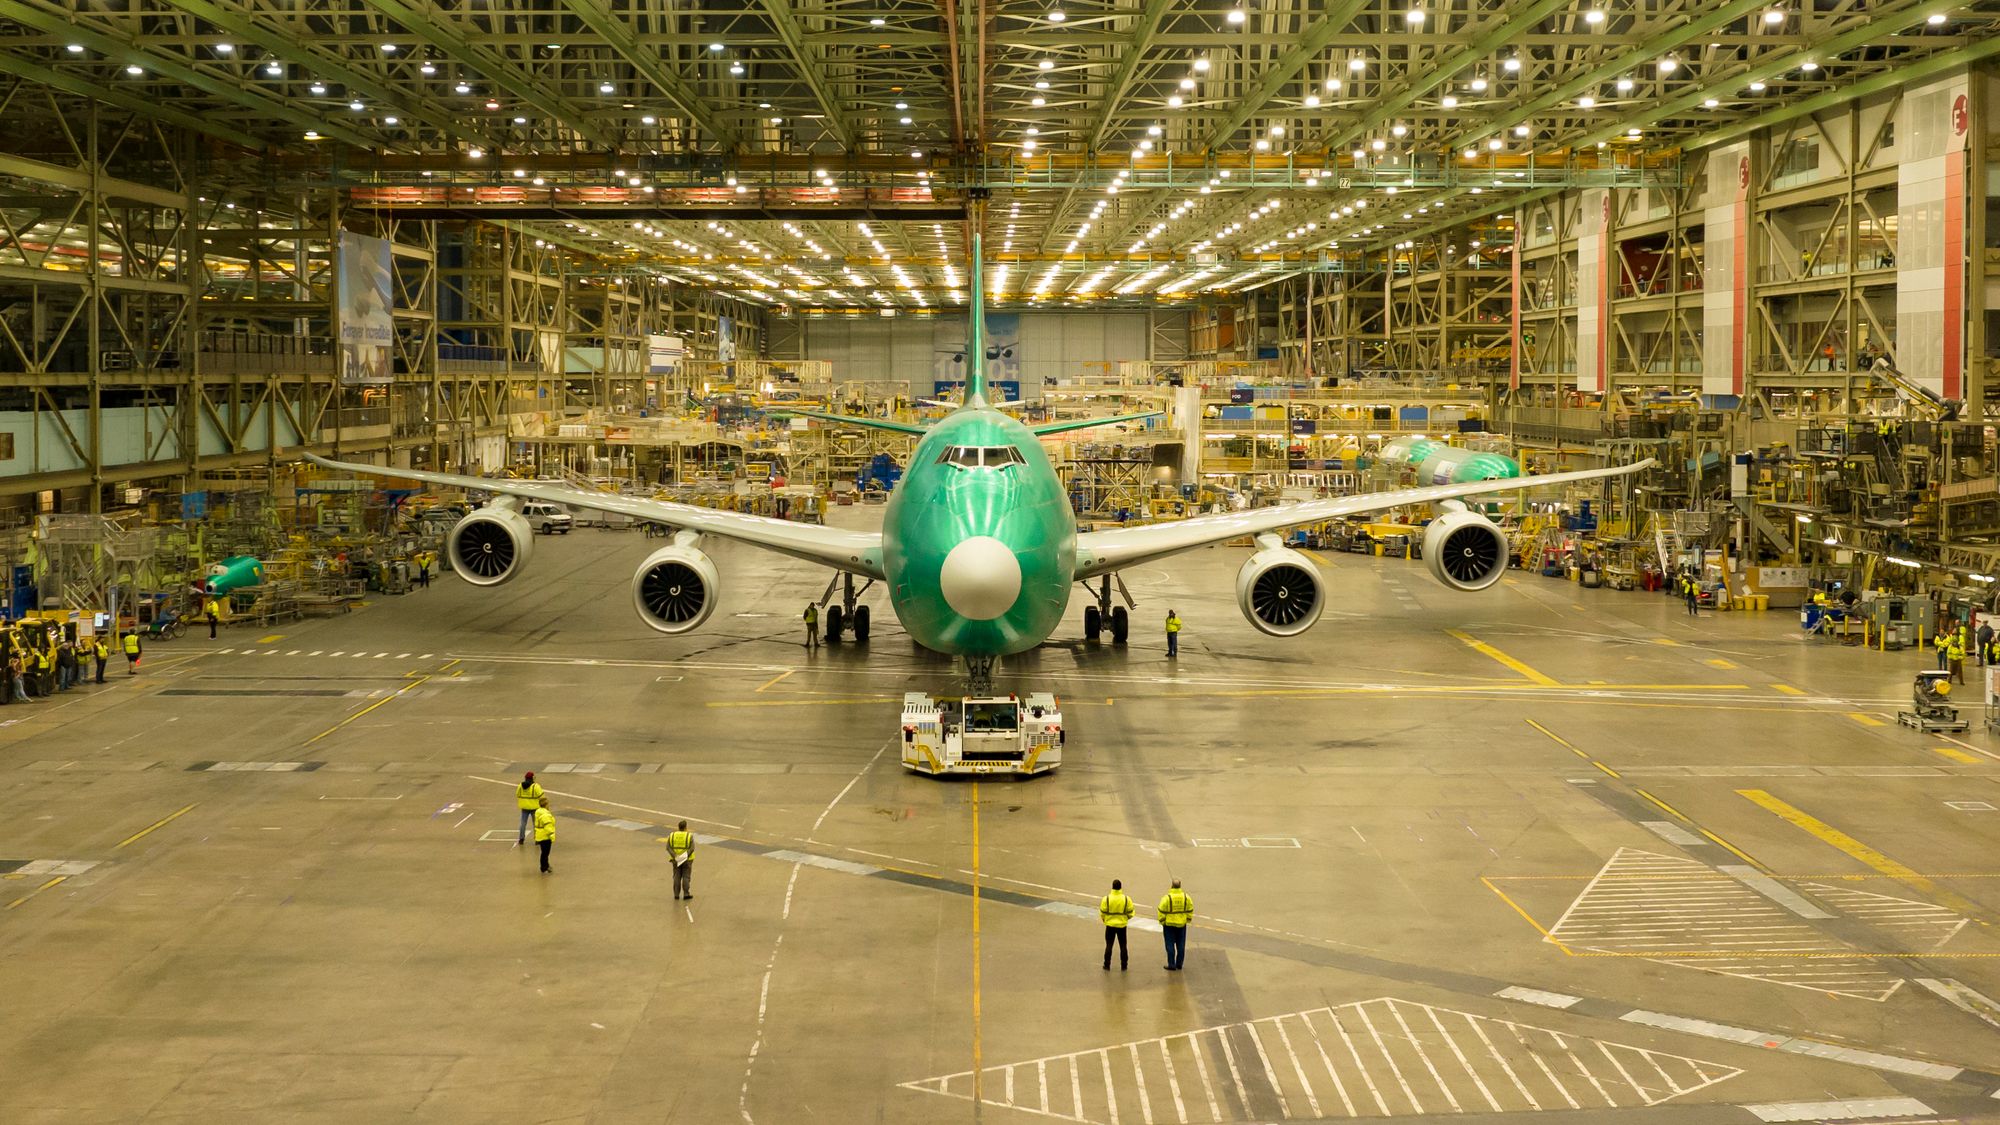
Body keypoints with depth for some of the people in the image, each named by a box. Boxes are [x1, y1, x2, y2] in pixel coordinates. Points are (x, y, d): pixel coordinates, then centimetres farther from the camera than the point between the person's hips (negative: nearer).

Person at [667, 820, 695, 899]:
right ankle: (686, 894, 0)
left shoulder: (672, 835, -1)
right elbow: (691, 848, -17)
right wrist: (686, 855, -19)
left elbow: (668, 847, -8)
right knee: (686, 877, 2)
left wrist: (675, 856, -15)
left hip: (676, 859, 2)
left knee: (677, 877, 8)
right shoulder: (689, 836, -9)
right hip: (687, 859, -2)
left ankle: (676, 894, 5)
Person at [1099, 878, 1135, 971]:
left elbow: (1102, 913, -8)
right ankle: (1124, 966, 16)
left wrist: (1105, 920, 13)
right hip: (1122, 925, 1)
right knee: (1123, 946, 12)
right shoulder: (1126, 899, -12)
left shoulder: (1106, 899, -14)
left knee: (1109, 945, 11)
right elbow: (1130, 913, -6)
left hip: (1110, 925, -1)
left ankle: (1107, 965, 13)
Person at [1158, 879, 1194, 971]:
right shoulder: (1186, 897, -4)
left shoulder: (1167, 898, -17)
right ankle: (1179, 964, 19)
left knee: (1170, 945, 4)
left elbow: (1162, 912, -13)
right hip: (1182, 924, 4)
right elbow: (1190, 910, 4)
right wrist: (1188, 919, 17)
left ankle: (1172, 965, 5)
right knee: (1181, 945, 13)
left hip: (1169, 925, -4)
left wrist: (1162, 922, 1)